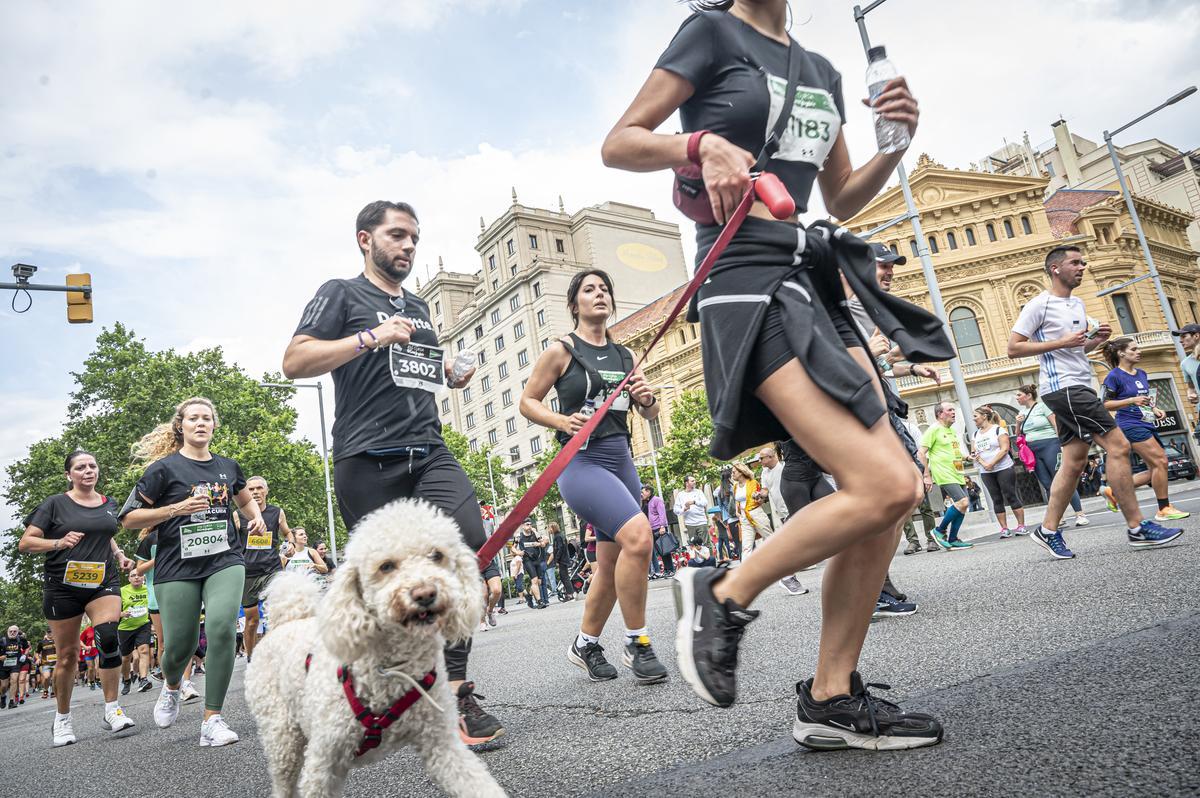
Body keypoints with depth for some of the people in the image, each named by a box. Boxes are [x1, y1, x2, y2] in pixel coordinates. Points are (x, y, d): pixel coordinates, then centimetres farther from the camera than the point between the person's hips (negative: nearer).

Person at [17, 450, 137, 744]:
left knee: (108, 638, -21)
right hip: (63, 586, -2)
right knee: (68, 654, 6)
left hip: (103, 581, 2)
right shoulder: (55, 504, -1)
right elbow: (25, 543, -4)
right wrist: (60, 543, -21)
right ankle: (62, 718, 26)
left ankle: (112, 709, -11)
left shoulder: (109, 504, 11)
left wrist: (119, 555, 10)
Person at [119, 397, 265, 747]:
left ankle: (212, 719, -9)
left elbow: (245, 499, 29)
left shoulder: (227, 466, 10)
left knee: (222, 627, -19)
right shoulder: (165, 468, -2)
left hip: (224, 561, 2)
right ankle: (171, 684, 40)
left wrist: (257, 518, 9)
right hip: (178, 568, -2)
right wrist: (177, 508, -14)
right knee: (181, 643, 1)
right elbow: (129, 518, -2)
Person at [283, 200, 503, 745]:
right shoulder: (342, 293, 7)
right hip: (367, 461, -5)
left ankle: (455, 690, -12)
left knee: (472, 545, -18)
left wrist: (451, 375, 17)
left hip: (429, 453, 5)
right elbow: (294, 362, -6)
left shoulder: (419, 307, 26)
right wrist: (371, 337, -16)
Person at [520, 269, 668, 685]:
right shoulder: (561, 350, 0)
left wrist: (647, 398, -6)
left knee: (611, 565, 10)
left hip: (621, 460, 7)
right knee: (638, 534, -26)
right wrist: (562, 422, -15)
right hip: (581, 460, -6)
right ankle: (637, 643, -10)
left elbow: (651, 414, 17)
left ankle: (585, 644, 31)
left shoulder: (624, 355, 13)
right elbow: (527, 402, 3)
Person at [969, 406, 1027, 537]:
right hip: (986, 473, 5)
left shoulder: (998, 429, -3)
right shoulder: (975, 434, 13)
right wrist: (983, 464, -9)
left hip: (1004, 469, -5)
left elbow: (1004, 449, -11)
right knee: (997, 500, 4)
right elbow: (974, 453, 8)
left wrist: (992, 463, -17)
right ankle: (1004, 529, 6)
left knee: (1011, 496, -4)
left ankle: (1021, 526, 2)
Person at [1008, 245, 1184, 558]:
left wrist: (1096, 339, 7)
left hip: (1079, 387, 9)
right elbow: (1013, 348, -13)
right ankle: (1137, 528, -6)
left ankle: (1048, 531, 10)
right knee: (1117, 445, -12)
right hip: (1062, 387, -9)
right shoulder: (1039, 305, -8)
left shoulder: (1077, 304, 18)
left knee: (1074, 462, 6)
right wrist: (1061, 342, -18)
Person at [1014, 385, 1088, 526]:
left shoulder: (1042, 406, -1)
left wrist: (1062, 444, -15)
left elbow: (1057, 425, -7)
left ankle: (1080, 514, -7)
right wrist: (1018, 424, 1)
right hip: (1033, 452, 6)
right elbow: (1018, 436, 20)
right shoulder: (1022, 413, 16)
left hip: (1049, 446, -6)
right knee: (1048, 486, 4)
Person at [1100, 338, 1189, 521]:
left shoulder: (1141, 374, 14)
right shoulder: (1114, 376, -9)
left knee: (1155, 470, 7)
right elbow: (1106, 405, -11)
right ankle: (1164, 509, -3)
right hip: (1131, 425, -9)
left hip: (1146, 424, 9)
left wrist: (1154, 409, 7)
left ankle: (1113, 491, 15)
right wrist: (1132, 400, -21)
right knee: (1160, 462, -13)